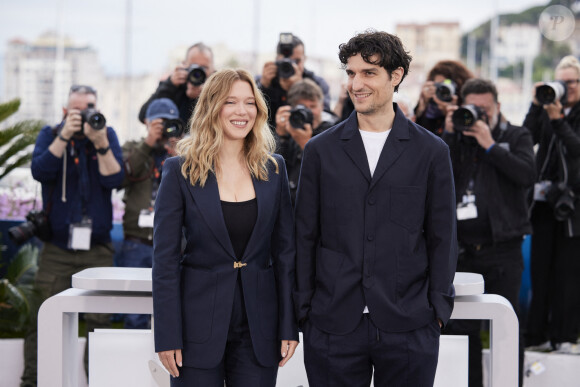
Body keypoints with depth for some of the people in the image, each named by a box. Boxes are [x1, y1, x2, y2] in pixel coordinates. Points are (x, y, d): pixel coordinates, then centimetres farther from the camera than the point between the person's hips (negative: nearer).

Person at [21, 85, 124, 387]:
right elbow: (40, 171, -12)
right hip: (56, 246, -1)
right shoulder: (50, 134, 6)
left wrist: (100, 143, -17)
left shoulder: (107, 135, 6)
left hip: (97, 248, 1)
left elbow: (114, 180, -6)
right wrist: (65, 135, -16)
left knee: (99, 321, 0)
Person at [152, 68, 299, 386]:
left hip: (259, 330, 3)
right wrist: (168, 337, -9)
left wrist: (289, 326, 2)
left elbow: (285, 250, 7)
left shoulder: (272, 169, 6)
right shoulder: (180, 171, -3)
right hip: (199, 326, -2)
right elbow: (165, 257, -4)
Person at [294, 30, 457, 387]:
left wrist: (438, 310, 0)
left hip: (408, 329, -1)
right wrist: (303, 309, 3)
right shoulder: (321, 150, 7)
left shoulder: (431, 152, 4)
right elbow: (306, 235, 8)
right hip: (333, 326, 1)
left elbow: (442, 237, 6)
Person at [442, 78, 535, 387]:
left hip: (502, 249, -3)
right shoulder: (455, 138, 14)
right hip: (461, 250, 3)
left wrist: (490, 145, -12)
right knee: (461, 328, 9)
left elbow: (528, 175, -12)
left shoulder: (516, 137, 6)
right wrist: (450, 134, -5)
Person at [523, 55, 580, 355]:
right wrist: (537, 105, -8)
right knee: (540, 269, 4)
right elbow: (528, 137, -2)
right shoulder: (546, 110, 11)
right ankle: (537, 335, 10)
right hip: (545, 198, 3)